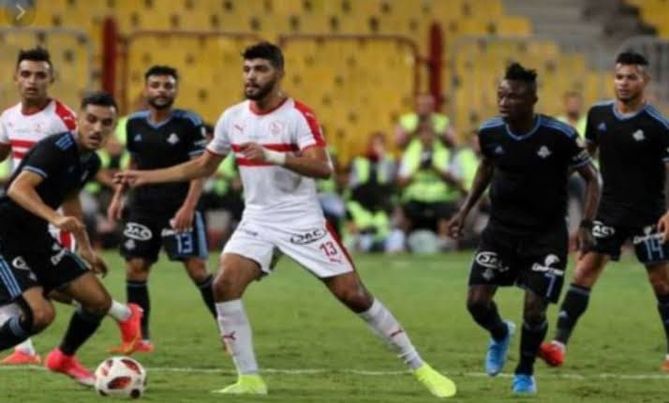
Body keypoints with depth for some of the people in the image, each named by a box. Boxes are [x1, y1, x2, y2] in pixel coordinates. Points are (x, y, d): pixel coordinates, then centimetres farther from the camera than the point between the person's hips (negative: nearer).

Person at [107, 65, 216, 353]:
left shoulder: (189, 123, -8)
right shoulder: (135, 123, 7)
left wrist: (189, 207, -18)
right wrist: (118, 197, 12)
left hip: (178, 209, -5)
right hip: (143, 207, 5)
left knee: (196, 268, -8)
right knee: (135, 267, 1)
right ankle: (140, 337, 10)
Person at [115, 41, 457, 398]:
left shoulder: (298, 116, -13)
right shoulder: (232, 118, 4)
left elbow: (323, 167, -27)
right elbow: (203, 166, 19)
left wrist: (273, 156, -40)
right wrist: (147, 176, 15)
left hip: (302, 222, -5)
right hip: (257, 221, 5)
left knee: (353, 294, -5)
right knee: (224, 286, -17)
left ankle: (418, 366, 7)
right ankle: (249, 379, -8)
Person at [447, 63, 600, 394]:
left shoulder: (558, 136, -19)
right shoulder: (490, 132, -8)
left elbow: (591, 177, -7)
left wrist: (585, 226, -16)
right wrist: (466, 210, 13)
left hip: (547, 233, -3)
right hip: (501, 228, 3)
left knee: (534, 308, -9)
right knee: (477, 301, -6)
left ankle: (525, 372, 18)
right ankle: (500, 335, 31)